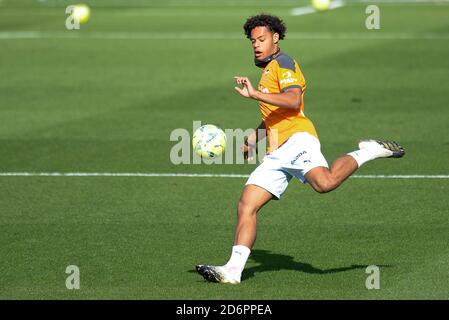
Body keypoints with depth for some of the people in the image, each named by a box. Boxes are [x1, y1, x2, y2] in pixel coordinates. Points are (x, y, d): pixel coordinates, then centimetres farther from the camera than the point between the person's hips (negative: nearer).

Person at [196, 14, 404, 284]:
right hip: (276, 155, 9)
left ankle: (369, 152, -12)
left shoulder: (282, 63, 2)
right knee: (246, 206, -4)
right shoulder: (267, 70, 31)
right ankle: (233, 270, -9)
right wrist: (253, 140, 33)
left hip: (297, 139, -9)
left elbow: (293, 101, -17)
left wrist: (255, 94, -21)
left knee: (325, 183, -36)